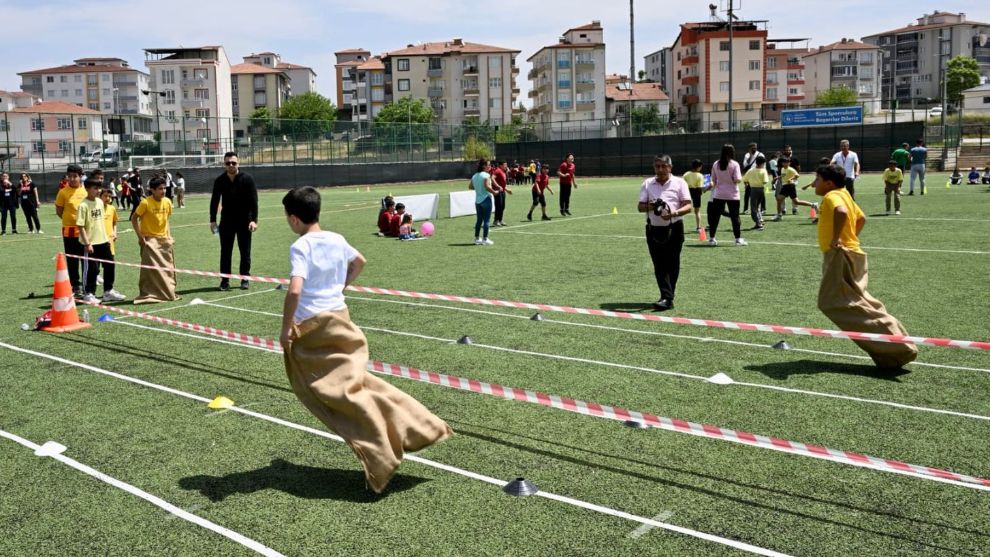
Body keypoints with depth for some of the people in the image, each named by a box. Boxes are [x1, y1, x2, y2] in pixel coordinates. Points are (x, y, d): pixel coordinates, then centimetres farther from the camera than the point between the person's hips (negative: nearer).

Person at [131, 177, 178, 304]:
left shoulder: (167, 202, 3)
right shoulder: (145, 203, -13)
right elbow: (134, 218, -7)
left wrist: (169, 236, 9)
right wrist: (140, 236, -11)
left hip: (164, 239, 6)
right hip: (149, 239, -6)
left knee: (167, 267, 10)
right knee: (151, 267, -9)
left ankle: (168, 292, 22)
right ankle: (149, 294, 0)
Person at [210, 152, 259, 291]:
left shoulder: (247, 179, -8)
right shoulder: (219, 181, 0)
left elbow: (253, 200, -10)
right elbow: (214, 201, 6)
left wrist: (254, 220, -18)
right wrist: (212, 220, 1)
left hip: (244, 221, -2)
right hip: (226, 221, 2)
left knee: (245, 252, 5)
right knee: (225, 252, 3)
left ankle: (245, 279, 16)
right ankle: (225, 280, 11)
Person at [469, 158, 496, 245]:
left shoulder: (474, 176, 9)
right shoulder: (486, 175, -13)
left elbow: (470, 187, 15)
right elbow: (487, 186, -25)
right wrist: (494, 192, -15)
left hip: (477, 201, 7)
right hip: (486, 200, -7)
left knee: (479, 220, 14)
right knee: (486, 220, -2)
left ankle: (477, 238, 17)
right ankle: (485, 239, -1)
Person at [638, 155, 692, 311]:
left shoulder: (679, 183, 1)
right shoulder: (647, 183, 8)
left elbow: (688, 206, -5)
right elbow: (640, 206, 8)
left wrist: (674, 213, -25)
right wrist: (648, 206, -16)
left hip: (674, 229, -2)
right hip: (654, 229, 2)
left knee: (672, 264, 3)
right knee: (659, 265, -5)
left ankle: (667, 297, 15)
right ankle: (667, 298, -7)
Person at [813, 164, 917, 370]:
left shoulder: (831, 196, -14)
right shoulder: (844, 195, 16)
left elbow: (841, 212, -37)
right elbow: (861, 218, 29)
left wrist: (836, 238, -27)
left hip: (841, 256, -10)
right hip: (851, 252, 10)